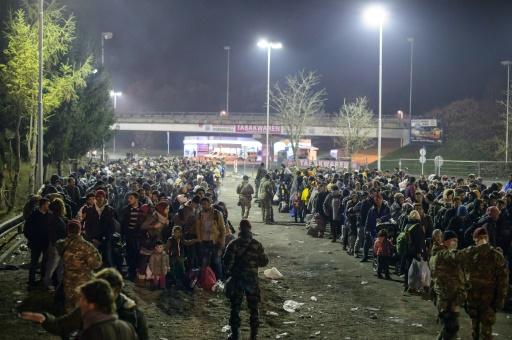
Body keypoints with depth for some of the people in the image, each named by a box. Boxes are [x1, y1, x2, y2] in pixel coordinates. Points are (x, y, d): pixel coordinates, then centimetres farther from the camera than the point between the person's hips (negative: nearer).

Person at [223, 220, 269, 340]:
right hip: (252, 280, 1)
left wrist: (229, 272, 7)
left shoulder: (233, 244, -10)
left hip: (236, 280, -1)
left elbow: (227, 262, -11)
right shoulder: (257, 245, -5)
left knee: (235, 307, 9)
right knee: (253, 308, 12)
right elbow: (264, 261, 1)